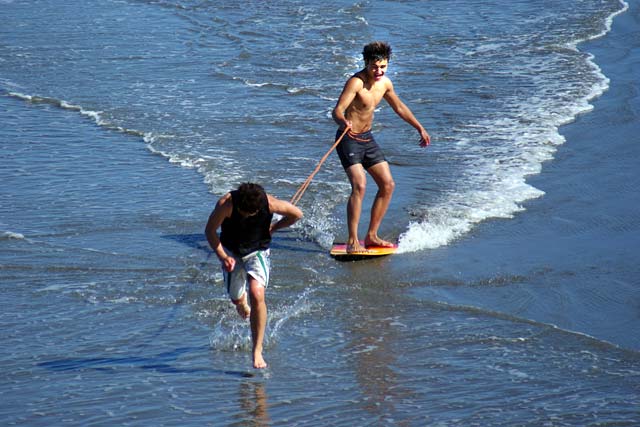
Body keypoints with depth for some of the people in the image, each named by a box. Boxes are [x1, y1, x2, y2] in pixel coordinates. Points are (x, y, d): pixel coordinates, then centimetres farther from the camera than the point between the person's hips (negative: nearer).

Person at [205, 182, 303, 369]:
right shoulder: (226, 204, -28)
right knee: (236, 300, 12)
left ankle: (257, 350, -16)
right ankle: (242, 301, 56)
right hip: (231, 252, 1)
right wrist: (222, 256, -22)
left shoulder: (269, 203, -27)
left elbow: (296, 214, -7)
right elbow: (210, 231, -14)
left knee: (257, 294, -22)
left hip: (257, 251, -1)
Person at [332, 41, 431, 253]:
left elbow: (399, 107, 21)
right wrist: (344, 122, -53)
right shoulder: (356, 82, -21)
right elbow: (337, 110, -31)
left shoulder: (385, 83, 3)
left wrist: (420, 128, 27)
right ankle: (352, 241, -19)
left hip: (367, 138, 8)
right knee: (359, 185, -22)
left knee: (388, 185, 7)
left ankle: (371, 236, 16)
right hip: (349, 139, -8)